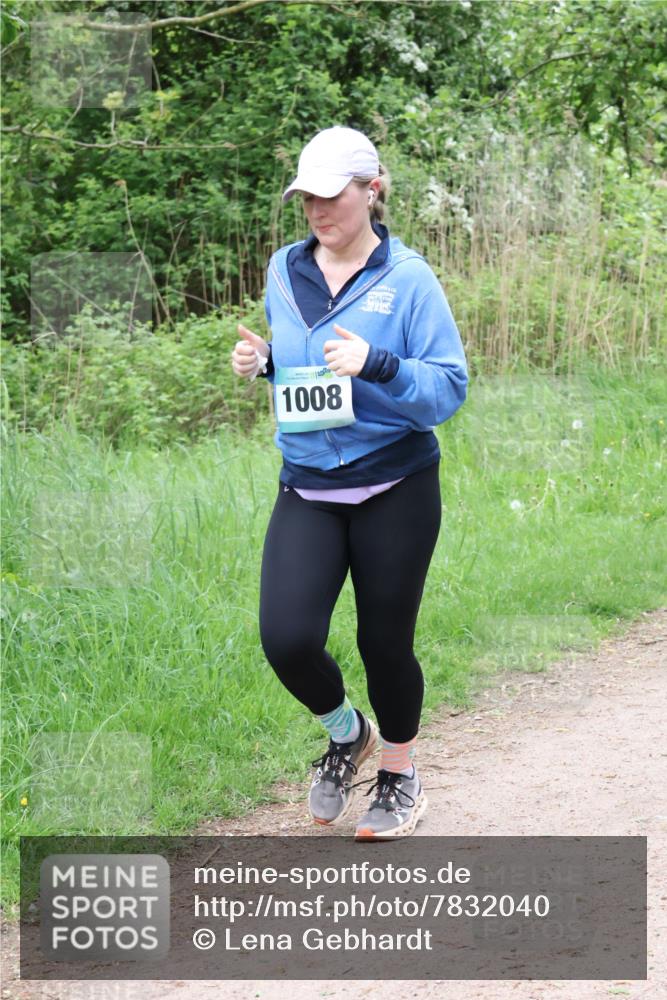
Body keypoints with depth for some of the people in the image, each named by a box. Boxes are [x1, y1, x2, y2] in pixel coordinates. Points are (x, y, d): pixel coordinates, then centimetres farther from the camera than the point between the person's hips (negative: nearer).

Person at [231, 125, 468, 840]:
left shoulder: (407, 278, -9)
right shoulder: (284, 271, 6)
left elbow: (449, 389, -12)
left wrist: (378, 365, -28)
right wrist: (261, 363, -1)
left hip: (394, 490, -3)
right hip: (306, 488, 3)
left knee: (384, 641, 6)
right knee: (287, 639, -13)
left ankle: (400, 775, 32)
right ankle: (344, 734, 19)